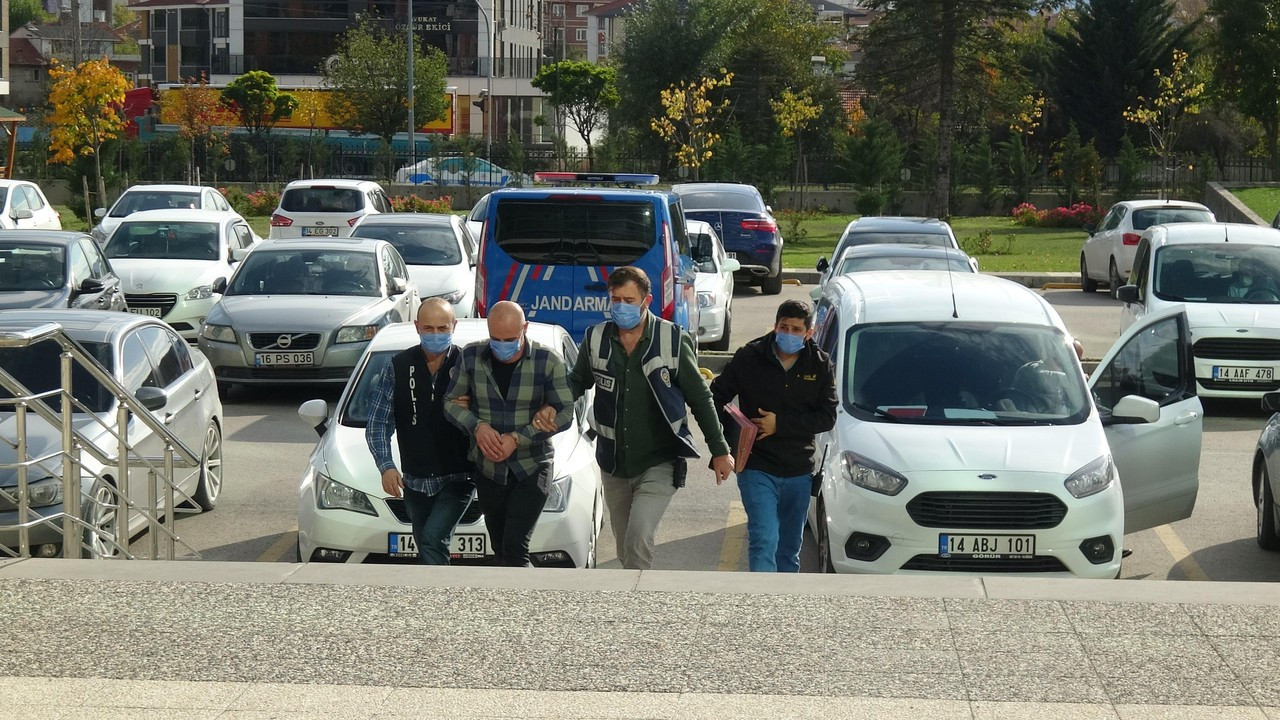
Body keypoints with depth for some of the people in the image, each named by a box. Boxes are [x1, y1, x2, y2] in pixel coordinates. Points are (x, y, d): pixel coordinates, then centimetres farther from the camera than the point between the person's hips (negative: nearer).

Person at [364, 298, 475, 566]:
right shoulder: (399, 366, 2)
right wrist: (386, 465, -10)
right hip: (415, 481, 4)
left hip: (457, 479, -4)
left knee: (433, 538, -22)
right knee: (427, 546, 14)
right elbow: (378, 422, 2)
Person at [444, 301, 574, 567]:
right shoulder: (471, 357, -2)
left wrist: (518, 438, -18)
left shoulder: (548, 362, -9)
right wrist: (477, 427, -16)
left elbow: (565, 413, -8)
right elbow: (451, 401, 5)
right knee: (501, 550, 11)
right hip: (488, 472, 3)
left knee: (514, 549, -15)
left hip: (532, 468, -3)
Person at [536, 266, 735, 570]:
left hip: (660, 465, -4)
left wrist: (720, 451, 2)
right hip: (614, 466, 4)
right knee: (626, 548, 15)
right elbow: (577, 382, 15)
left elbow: (700, 398, 0)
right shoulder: (596, 340, -2)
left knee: (638, 537, -22)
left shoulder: (673, 340, -9)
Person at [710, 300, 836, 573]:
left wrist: (780, 424, -14)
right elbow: (715, 398, 2)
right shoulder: (749, 357, -5)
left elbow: (827, 417, -4)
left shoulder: (820, 365, 0)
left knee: (789, 548, 14)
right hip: (756, 468, -3)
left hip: (799, 471, 3)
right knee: (764, 540, -17)